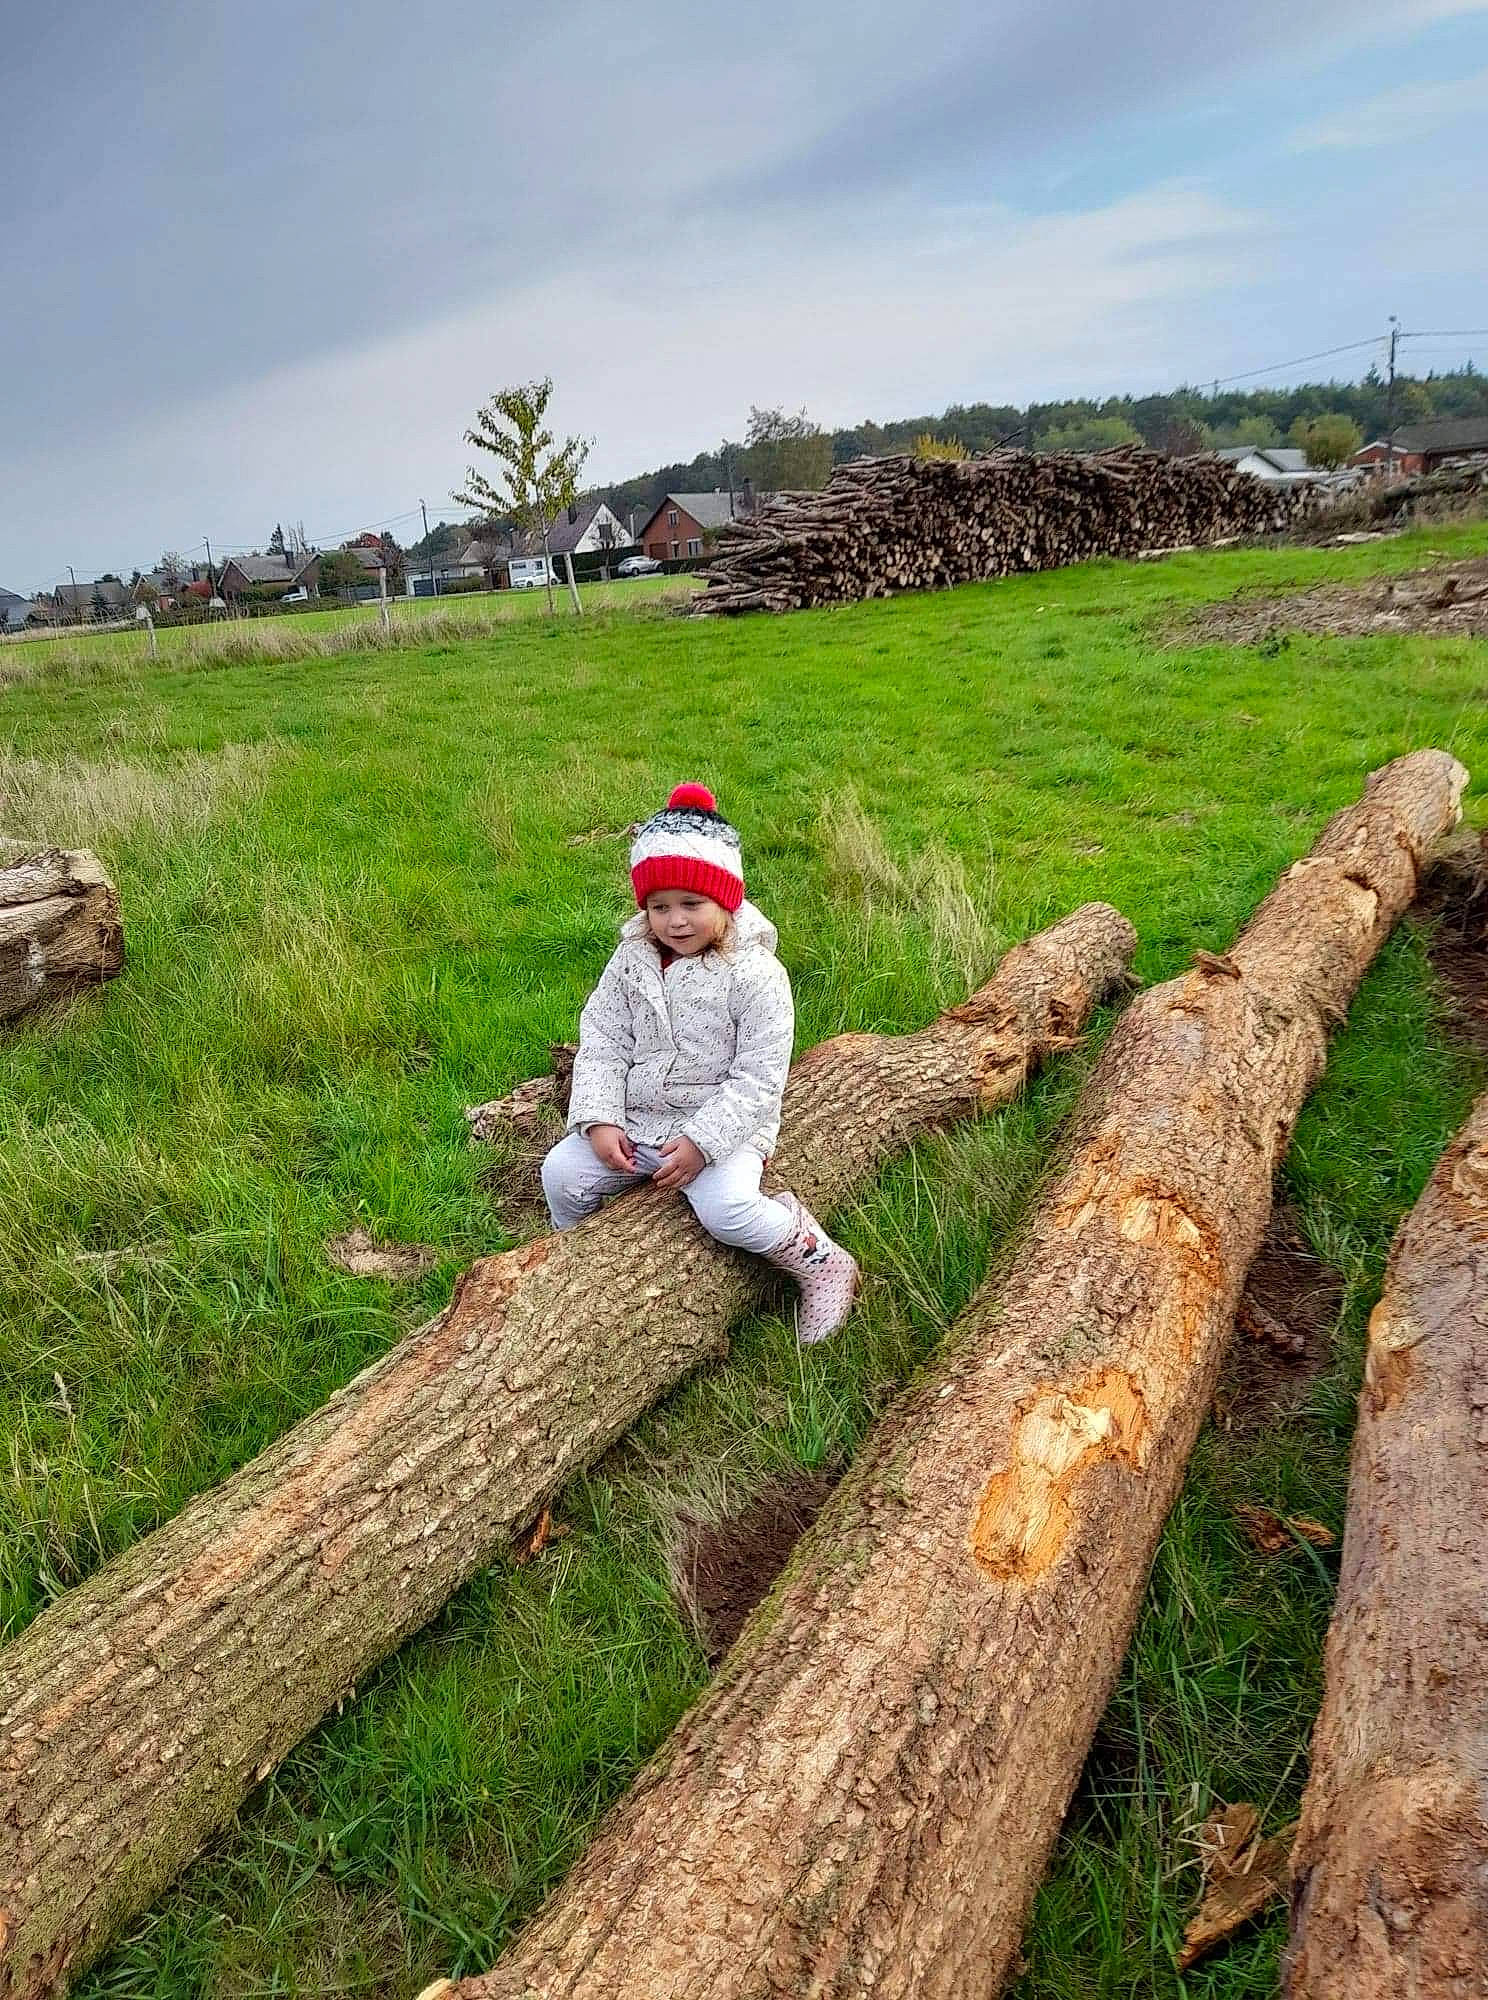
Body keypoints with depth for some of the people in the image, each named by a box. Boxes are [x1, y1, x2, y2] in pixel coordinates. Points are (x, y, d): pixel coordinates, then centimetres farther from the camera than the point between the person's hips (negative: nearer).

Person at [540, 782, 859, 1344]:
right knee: (561, 1171, -10)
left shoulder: (755, 975, -16)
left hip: (723, 1126, -5)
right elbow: (601, 1044, 1)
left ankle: (819, 1260, -2)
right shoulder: (630, 963, -1)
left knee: (725, 1208, -29)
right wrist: (598, 1121, -13)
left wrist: (701, 1142, -24)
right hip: (637, 1121, 5)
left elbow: (758, 1079, -17)